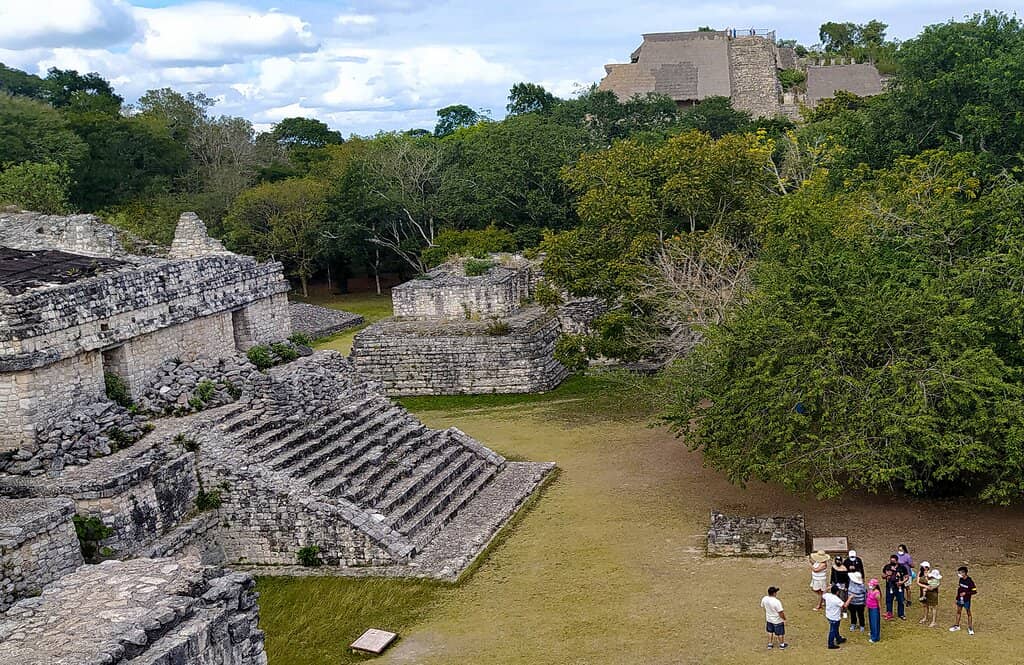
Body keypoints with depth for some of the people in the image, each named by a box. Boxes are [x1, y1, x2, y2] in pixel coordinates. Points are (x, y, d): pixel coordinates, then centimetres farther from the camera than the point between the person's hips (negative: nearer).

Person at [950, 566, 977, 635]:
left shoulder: (970, 581, -21)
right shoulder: (961, 579, -1)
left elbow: (974, 591, -18)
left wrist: (965, 593, -23)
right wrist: (957, 597, 15)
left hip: (966, 600, -7)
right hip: (960, 599, 7)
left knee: (968, 613, 5)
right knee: (958, 612, 16)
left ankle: (970, 628, 16)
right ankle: (957, 626, 29)